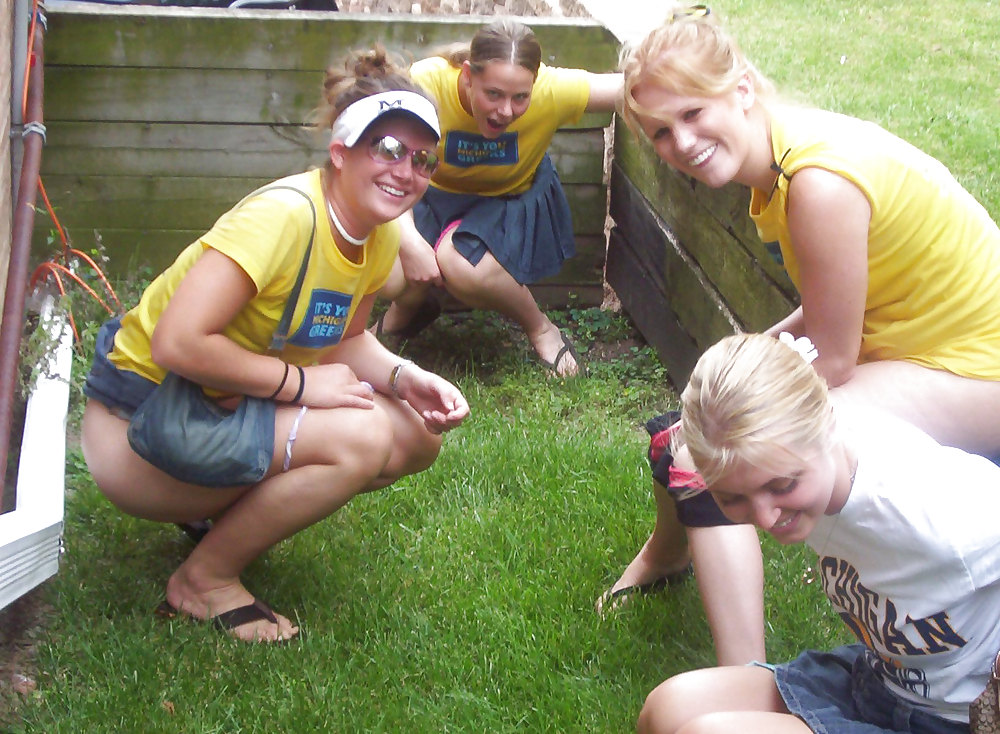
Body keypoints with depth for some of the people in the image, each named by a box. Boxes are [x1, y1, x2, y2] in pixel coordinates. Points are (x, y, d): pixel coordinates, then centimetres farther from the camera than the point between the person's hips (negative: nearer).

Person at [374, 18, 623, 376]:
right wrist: (409, 241, -37)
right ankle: (409, 308, 18)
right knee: (393, 277, -24)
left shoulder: (551, 89, -29)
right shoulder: (426, 83, -31)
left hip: (514, 200, -1)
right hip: (437, 195, 1)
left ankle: (540, 328, -1)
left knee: (460, 265, -32)